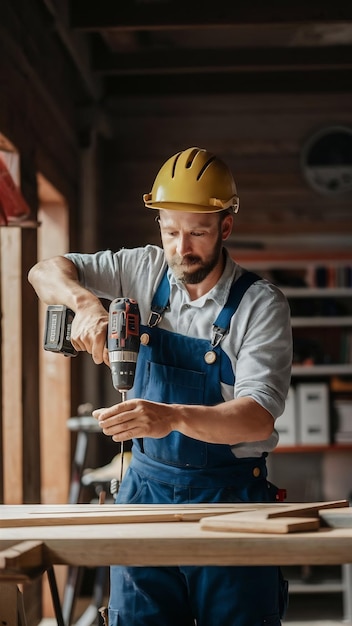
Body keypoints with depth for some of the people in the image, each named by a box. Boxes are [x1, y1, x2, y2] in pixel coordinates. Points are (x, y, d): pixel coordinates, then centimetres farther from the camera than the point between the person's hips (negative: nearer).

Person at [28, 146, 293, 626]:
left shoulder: (260, 305, -10)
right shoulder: (146, 271, 3)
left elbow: (258, 417, -21)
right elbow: (46, 273, 8)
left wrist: (173, 416, -38)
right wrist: (86, 301, -15)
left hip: (228, 495, -3)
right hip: (147, 484, 3)